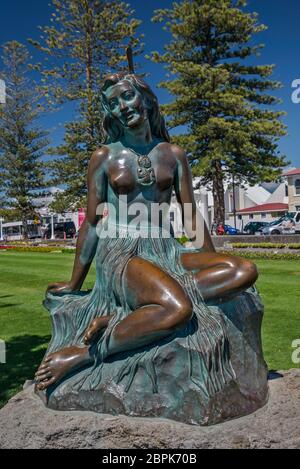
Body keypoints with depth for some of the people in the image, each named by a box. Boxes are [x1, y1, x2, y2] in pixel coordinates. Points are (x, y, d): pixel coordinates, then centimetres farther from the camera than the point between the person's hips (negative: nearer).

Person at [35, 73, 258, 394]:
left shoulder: (173, 154, 10)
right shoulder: (104, 157, 5)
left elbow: (191, 218, 12)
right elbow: (91, 225, 6)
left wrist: (216, 267, 14)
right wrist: (74, 284, 10)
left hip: (165, 252, 5)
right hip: (120, 255, -4)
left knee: (245, 270, -22)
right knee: (178, 310, -35)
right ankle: (84, 353, -15)